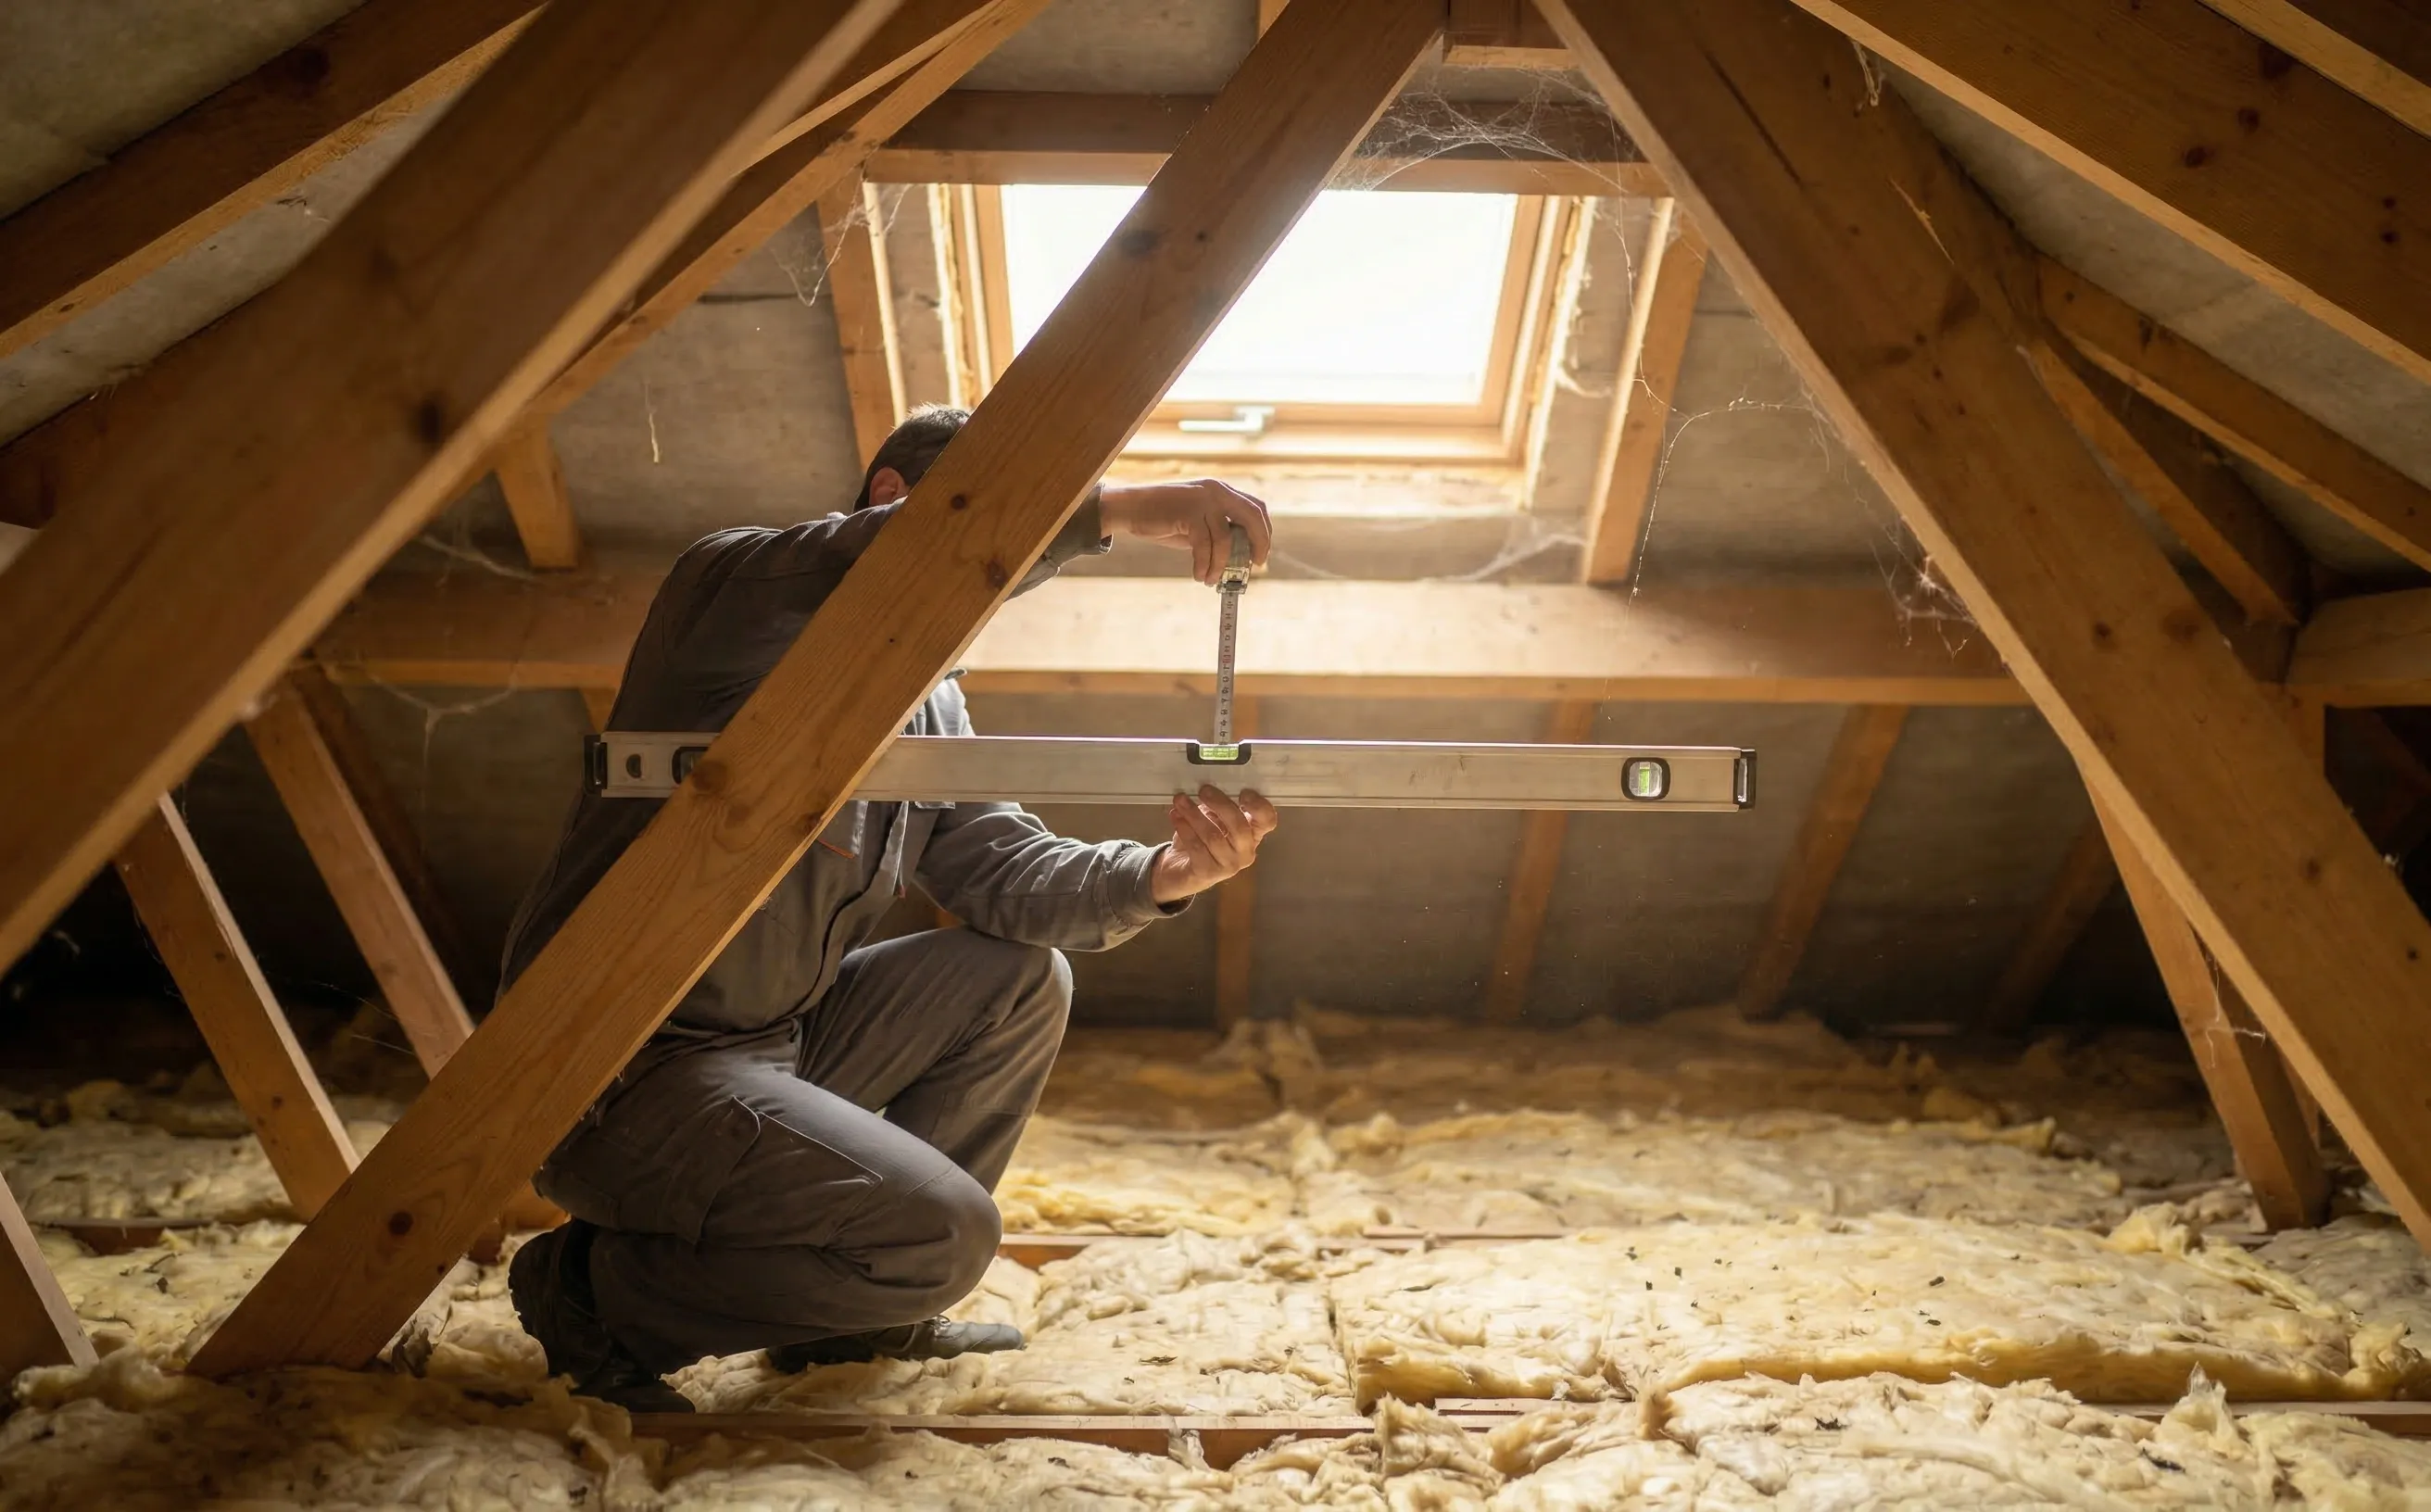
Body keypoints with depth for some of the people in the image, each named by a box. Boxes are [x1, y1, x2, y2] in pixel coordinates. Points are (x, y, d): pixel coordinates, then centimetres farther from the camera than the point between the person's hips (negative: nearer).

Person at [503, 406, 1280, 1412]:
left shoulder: (932, 708, 13)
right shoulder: (732, 585, -12)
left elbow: (1003, 868, 3)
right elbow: (895, 557, -35)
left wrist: (1163, 877, -15)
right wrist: (1122, 508, -37)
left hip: (775, 1043, 9)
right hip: (616, 1073, -9)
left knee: (1023, 978, 7)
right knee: (944, 1233, -19)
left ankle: (853, 1309, 14)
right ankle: (599, 1289, 1)